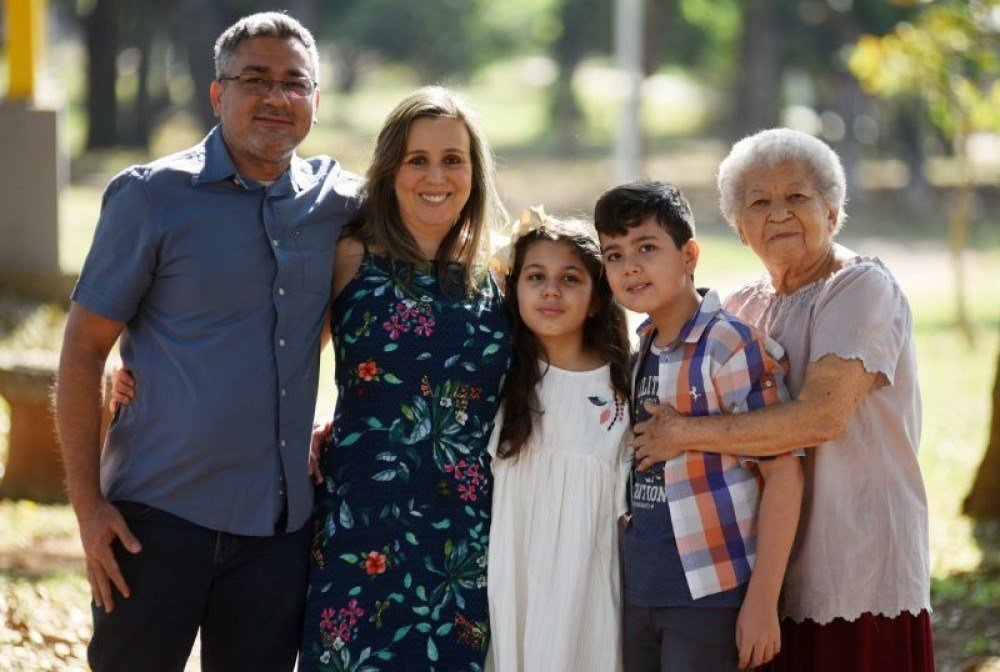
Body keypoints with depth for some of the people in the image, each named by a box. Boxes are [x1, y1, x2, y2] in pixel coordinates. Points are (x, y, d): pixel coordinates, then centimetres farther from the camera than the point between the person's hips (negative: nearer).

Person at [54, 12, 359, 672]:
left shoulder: (338, 203, 6)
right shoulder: (152, 197, -5)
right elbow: (83, 350, -4)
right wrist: (87, 501, -10)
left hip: (280, 520, 4)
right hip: (158, 516, -3)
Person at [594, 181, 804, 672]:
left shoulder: (732, 346, -10)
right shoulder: (637, 354, 12)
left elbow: (783, 471, -13)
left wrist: (762, 601, -16)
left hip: (710, 597, -7)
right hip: (637, 594, 7)